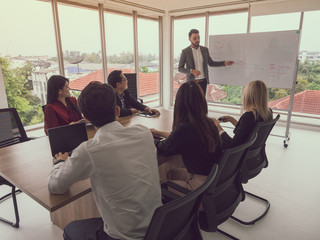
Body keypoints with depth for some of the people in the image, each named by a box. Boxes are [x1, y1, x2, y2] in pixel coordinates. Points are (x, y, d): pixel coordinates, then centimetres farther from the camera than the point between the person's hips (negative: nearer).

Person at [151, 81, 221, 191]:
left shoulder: (185, 128, -25)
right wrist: (160, 133, 26)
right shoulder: (209, 123, 0)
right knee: (171, 172, 24)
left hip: (202, 184, -8)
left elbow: (163, 149, -7)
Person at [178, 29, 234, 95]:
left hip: (203, 82, 3)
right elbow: (180, 68, -8)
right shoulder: (185, 52, -8)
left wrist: (224, 63, 1)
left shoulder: (205, 49, 3)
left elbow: (211, 63, 13)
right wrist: (192, 71, -25)